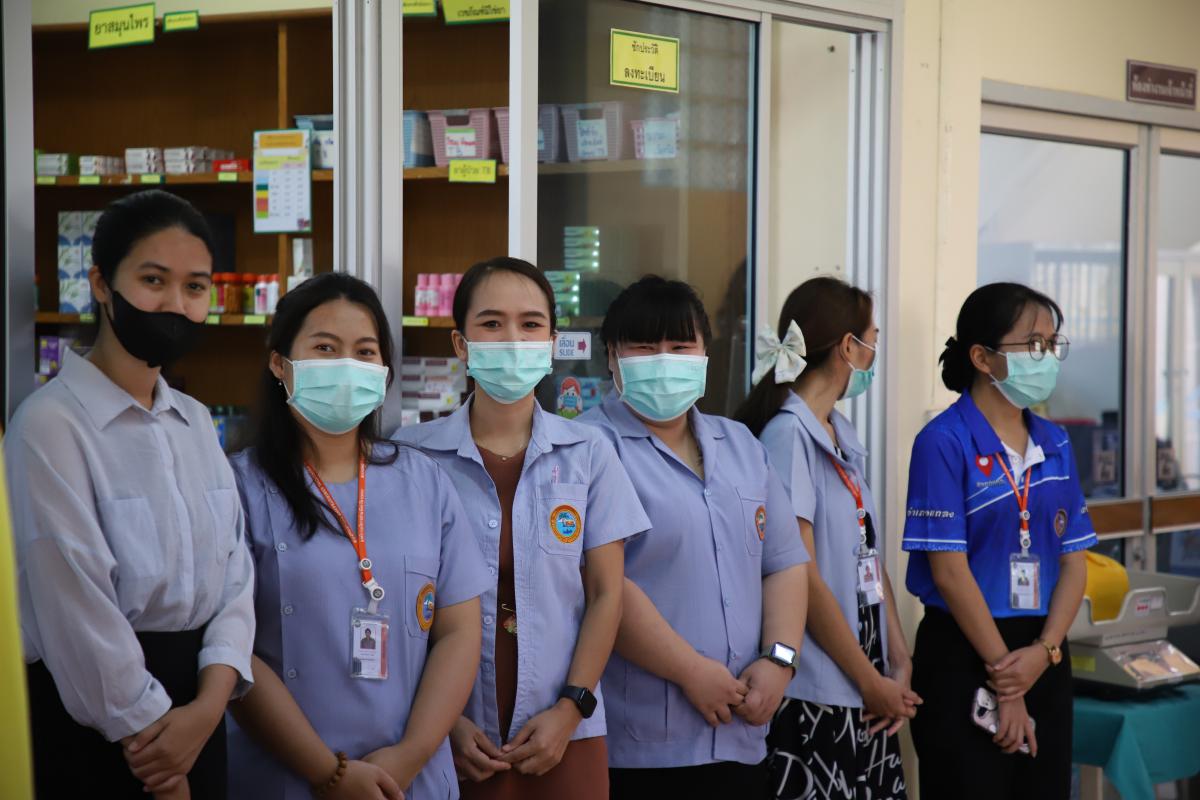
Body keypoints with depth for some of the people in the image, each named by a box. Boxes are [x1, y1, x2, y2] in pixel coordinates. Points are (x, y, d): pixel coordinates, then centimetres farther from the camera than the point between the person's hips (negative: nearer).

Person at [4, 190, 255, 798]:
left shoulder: (196, 422, 9)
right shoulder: (51, 425, -14)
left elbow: (234, 569, 4)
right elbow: (76, 604, -17)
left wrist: (208, 705, -13)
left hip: (193, 711, 6)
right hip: (92, 724, -6)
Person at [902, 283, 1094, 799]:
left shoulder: (1054, 444, 9)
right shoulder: (945, 442, -10)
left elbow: (1073, 562, 7)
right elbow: (950, 572, -14)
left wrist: (1043, 652, -9)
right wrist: (1005, 681, -12)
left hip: (1043, 656, 6)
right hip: (963, 658, -6)